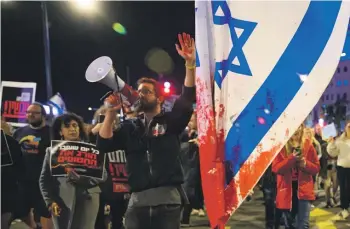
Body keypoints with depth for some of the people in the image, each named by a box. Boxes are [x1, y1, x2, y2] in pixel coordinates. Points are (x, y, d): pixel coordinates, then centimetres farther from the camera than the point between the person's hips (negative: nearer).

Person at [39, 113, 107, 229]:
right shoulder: (52, 150, 11)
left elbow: (102, 175, 1)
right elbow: (44, 179, 7)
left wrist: (83, 178, -16)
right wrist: (50, 201, -5)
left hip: (87, 199, -1)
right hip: (61, 202, 1)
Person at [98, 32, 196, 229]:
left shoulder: (171, 121, 7)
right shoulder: (130, 127, 15)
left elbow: (188, 97, -7)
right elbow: (104, 144, 5)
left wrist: (190, 63, -18)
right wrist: (112, 112, -3)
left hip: (168, 198, -3)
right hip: (138, 200, 3)